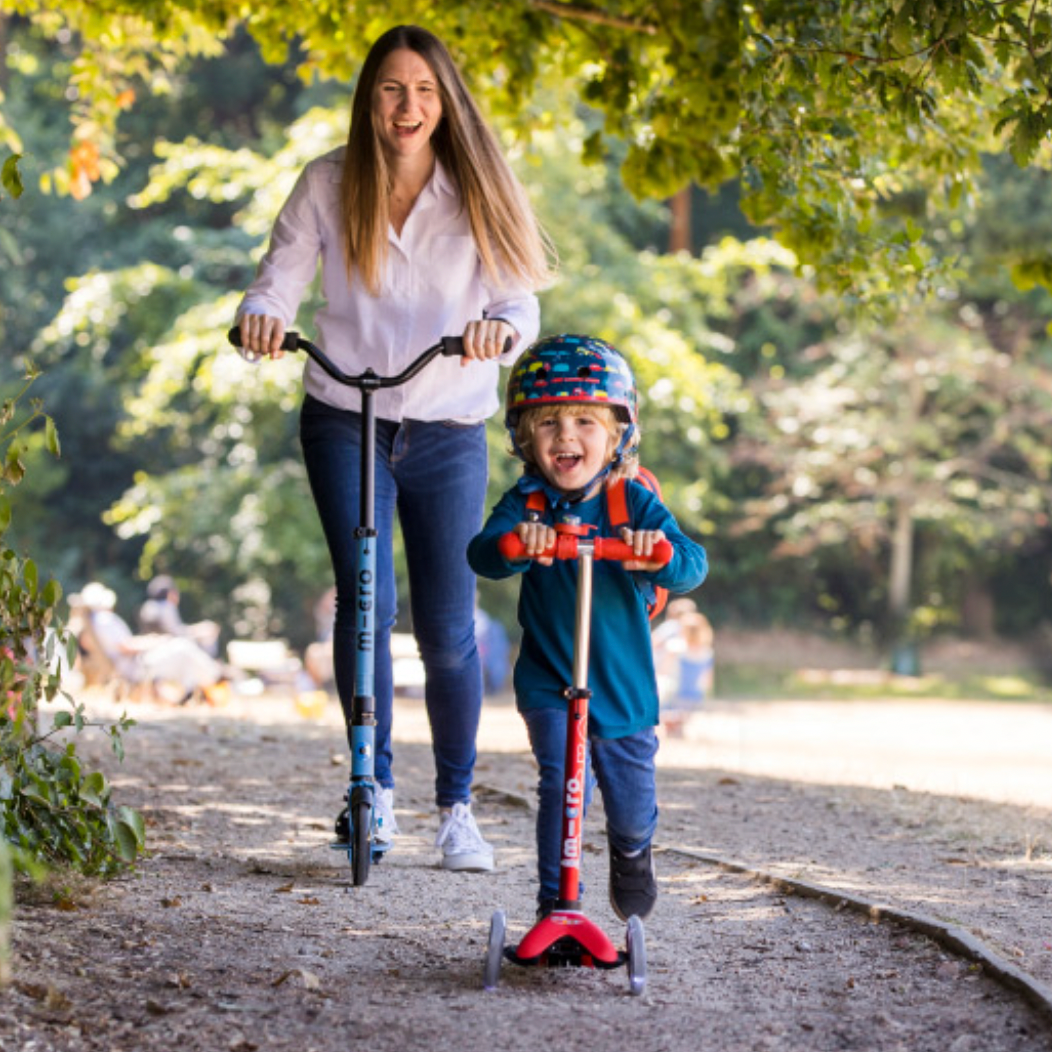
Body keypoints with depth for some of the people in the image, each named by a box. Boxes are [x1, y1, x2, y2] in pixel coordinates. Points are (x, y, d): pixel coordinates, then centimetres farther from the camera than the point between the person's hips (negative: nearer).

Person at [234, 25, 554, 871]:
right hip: (344, 422, 0)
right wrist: (262, 315, -26)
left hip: (448, 431, 0)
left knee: (448, 628, -1)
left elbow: (520, 300, -8)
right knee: (363, 604, -12)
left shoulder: (477, 193, -2)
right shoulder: (329, 184, -1)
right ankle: (376, 786, 6)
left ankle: (457, 808, 14)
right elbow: (282, 275, -3)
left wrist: (499, 329, -32)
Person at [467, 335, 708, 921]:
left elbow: (693, 564, -20)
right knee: (563, 782, -19)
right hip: (548, 682, -1)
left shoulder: (635, 504, -9)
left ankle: (631, 852, 47)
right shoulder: (526, 504, -8)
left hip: (624, 685, 1)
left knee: (632, 798, 10)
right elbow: (483, 553, -25)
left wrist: (659, 554, -44)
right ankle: (557, 904, -5)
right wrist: (514, 545, -49)